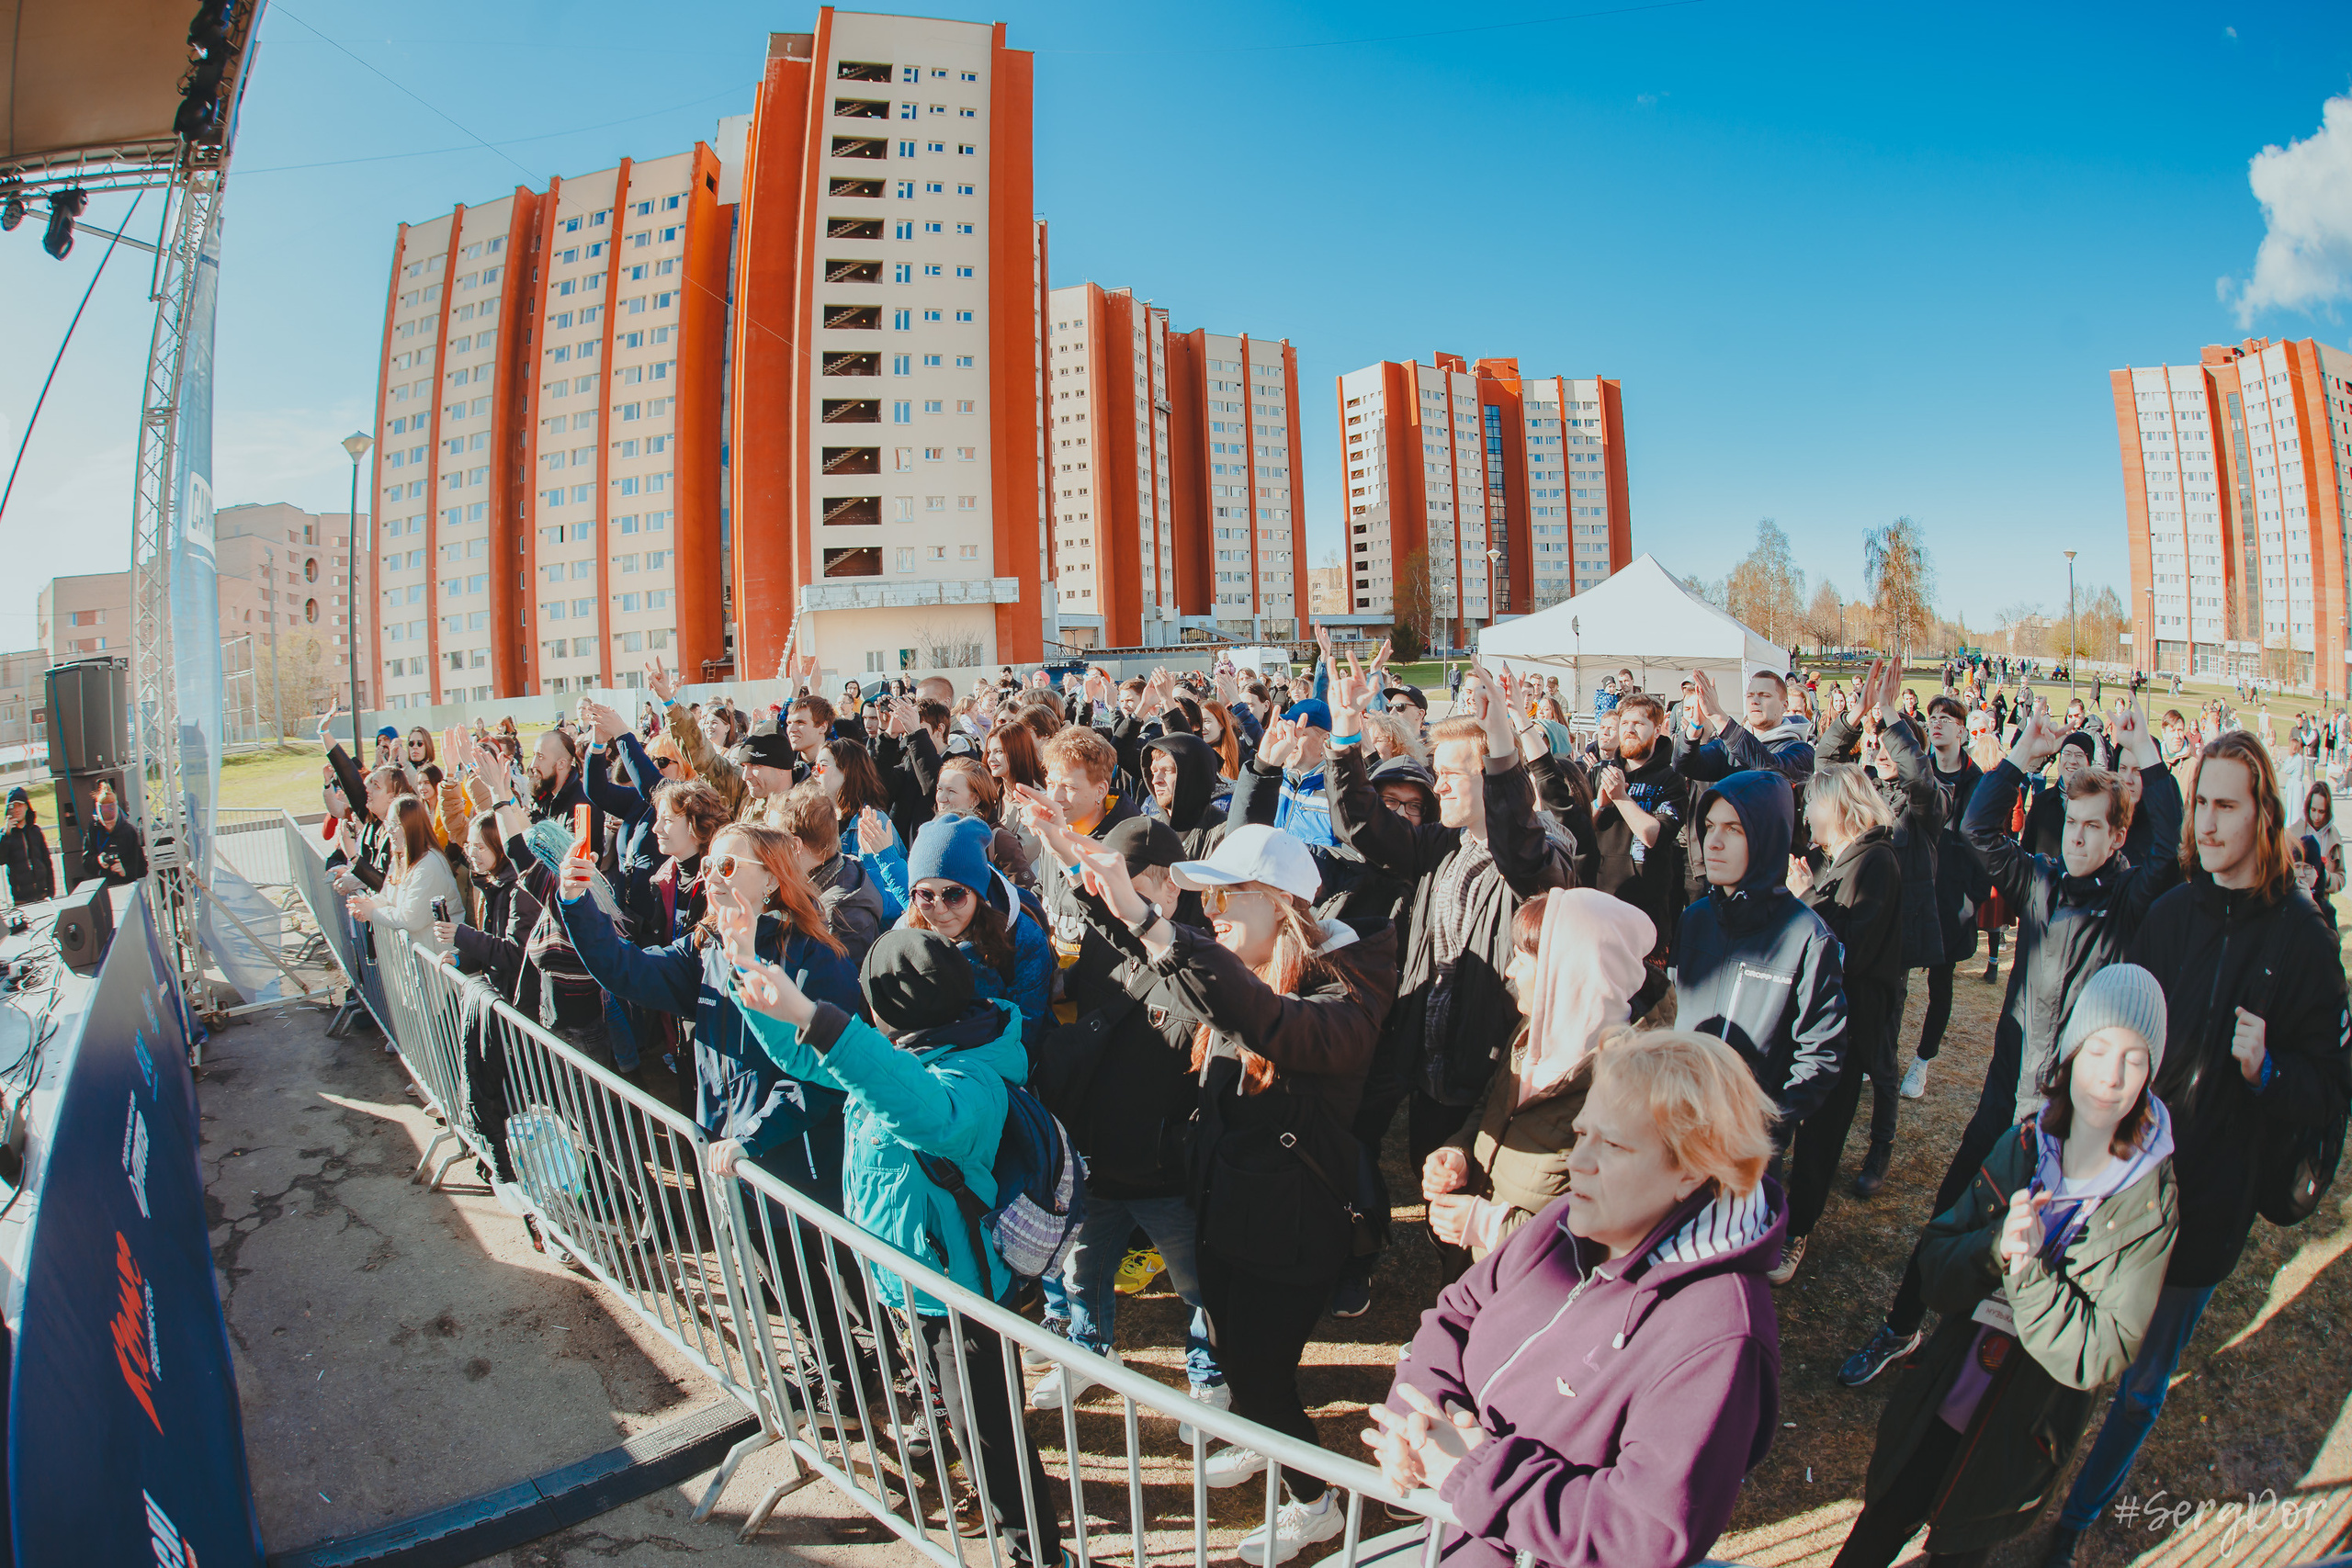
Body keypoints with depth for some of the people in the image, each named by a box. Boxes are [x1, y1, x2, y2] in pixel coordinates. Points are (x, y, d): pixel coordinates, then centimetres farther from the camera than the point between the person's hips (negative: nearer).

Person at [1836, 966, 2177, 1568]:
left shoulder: (2151, 1203, -16)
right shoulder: (2020, 1148, -8)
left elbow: (2099, 1354, -18)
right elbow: (1936, 1260, -7)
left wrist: (2027, 1268, -32)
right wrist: (1995, 1248, -26)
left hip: (2019, 1436, -2)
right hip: (1941, 1400, 2)